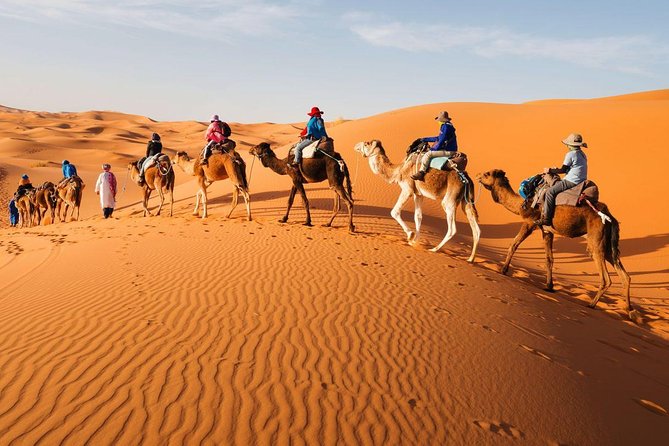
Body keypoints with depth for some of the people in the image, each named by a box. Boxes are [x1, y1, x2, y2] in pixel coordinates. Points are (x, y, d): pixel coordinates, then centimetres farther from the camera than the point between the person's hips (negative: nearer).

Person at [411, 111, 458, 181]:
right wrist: (425, 139, 28)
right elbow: (438, 138, 25)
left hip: (448, 151, -11)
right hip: (448, 150, 11)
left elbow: (442, 140, -21)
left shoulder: (446, 126, -16)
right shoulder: (447, 126, 17)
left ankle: (420, 173, -20)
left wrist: (435, 148, -8)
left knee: (428, 154, -18)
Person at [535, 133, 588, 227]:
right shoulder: (582, 154, 15)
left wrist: (550, 170, 2)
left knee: (550, 191, -11)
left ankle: (546, 219, -16)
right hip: (581, 181, 10)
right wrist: (557, 169, 24)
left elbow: (563, 170, -11)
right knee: (557, 183, 28)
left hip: (572, 181, -10)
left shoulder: (570, 154, -13)